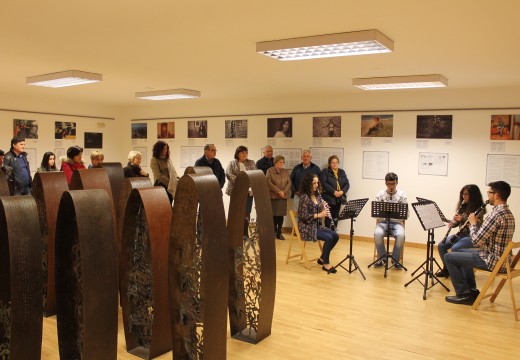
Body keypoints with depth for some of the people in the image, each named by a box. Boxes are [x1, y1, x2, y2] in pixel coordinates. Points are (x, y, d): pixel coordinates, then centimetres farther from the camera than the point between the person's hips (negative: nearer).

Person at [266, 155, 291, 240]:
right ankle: (273, 232, 6)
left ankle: (279, 233, 8)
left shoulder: (286, 172, 15)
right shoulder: (270, 171, 2)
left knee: (281, 215, 2)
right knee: (274, 215, -3)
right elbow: (269, 182, -8)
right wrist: (278, 191, -14)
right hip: (273, 196, -3)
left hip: (283, 196, 3)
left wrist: (284, 192, -9)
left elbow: (289, 183, 8)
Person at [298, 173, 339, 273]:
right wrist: (318, 215, -21)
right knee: (328, 238, -23)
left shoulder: (317, 195, 8)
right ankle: (326, 264, -8)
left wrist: (324, 207, -6)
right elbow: (303, 215, -20)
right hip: (306, 227, -8)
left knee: (335, 236, -5)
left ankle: (322, 258, 10)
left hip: (317, 226, 8)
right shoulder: (304, 197, -16)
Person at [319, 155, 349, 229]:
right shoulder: (325, 172, -1)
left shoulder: (342, 172, 14)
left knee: (336, 217, 9)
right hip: (329, 198, -4)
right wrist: (334, 192, -20)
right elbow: (324, 183, -13)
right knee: (329, 217, -3)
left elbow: (347, 183, 7)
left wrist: (342, 191, -12)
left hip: (339, 198, 5)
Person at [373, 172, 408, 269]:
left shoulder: (402, 195, 3)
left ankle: (396, 260, -11)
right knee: (377, 234, -32)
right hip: (383, 221, 1)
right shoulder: (380, 194, 5)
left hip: (397, 222, 0)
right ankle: (382, 258, -10)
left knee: (400, 235, -33)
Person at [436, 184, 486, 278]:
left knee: (454, 248, -29)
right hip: (461, 234, 7)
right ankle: (446, 268, 8)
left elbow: (478, 225, -20)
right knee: (440, 245, -8)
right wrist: (453, 223, -9)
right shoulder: (463, 206, 8)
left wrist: (462, 219, -28)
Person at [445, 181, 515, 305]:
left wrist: (473, 224, -8)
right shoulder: (508, 213, 9)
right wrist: (476, 224, 6)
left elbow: (476, 241, -23)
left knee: (449, 257, -1)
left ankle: (463, 294, 6)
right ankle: (472, 290, 28)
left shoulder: (496, 214, -24)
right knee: (462, 253, 28)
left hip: (493, 261, -10)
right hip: (502, 258, 10)